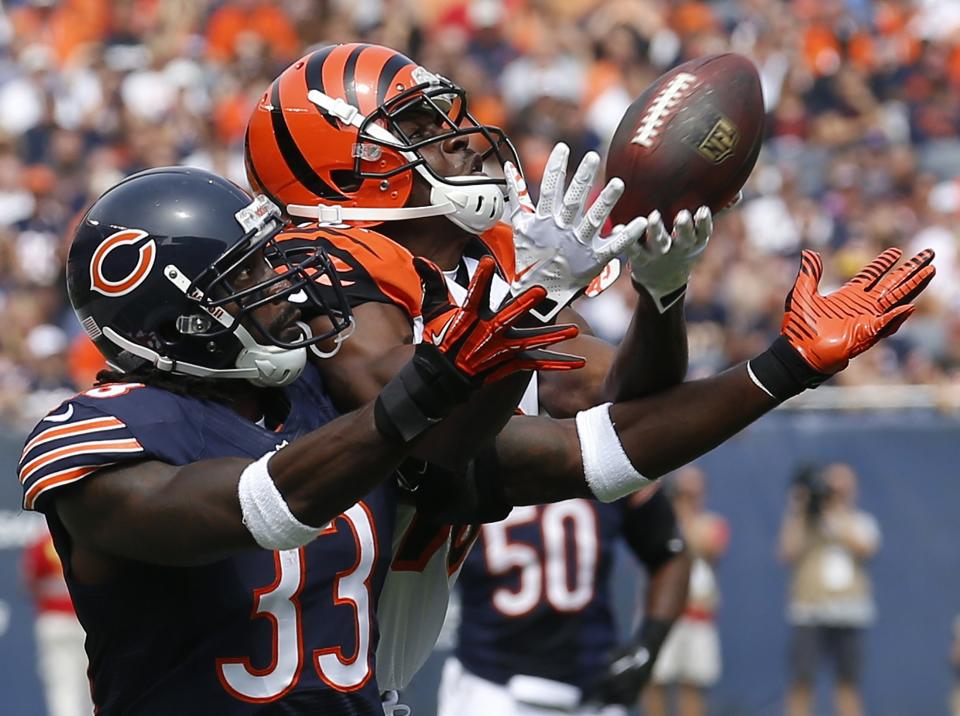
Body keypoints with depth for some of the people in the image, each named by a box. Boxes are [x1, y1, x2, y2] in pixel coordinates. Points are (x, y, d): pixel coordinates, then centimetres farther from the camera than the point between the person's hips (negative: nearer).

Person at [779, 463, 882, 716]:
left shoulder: (862, 522, 14)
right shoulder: (803, 521, 10)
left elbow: (864, 548, -7)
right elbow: (789, 553, -5)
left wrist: (834, 518, -7)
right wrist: (798, 512, -4)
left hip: (850, 615, 2)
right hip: (809, 611, -2)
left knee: (849, 683, 2)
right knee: (802, 682, -8)